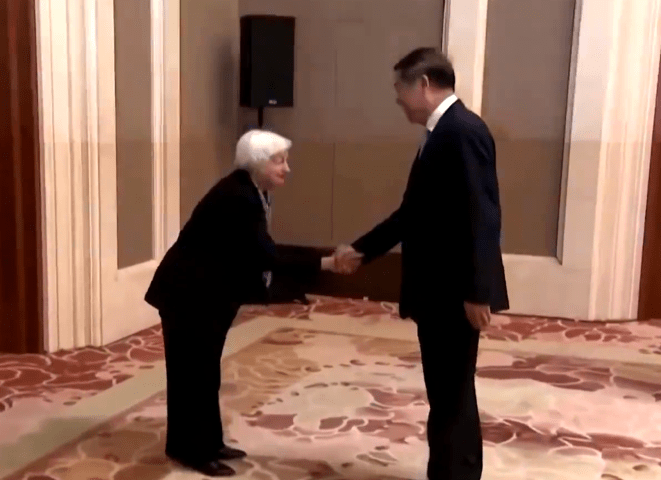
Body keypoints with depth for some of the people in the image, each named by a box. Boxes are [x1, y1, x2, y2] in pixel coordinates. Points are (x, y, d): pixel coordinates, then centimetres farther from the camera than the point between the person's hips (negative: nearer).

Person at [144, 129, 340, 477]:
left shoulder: (249, 192, 4)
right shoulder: (237, 197, -25)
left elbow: (256, 253, 10)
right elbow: (267, 257, -30)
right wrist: (323, 263, -30)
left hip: (210, 293, 10)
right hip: (188, 293, -10)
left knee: (206, 370, 15)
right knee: (192, 371, 1)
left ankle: (208, 444, 26)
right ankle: (191, 450, 14)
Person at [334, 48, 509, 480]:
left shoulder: (463, 129, -15)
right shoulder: (443, 133, 16)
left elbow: (481, 215, -22)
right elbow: (414, 213, 20)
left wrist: (477, 291, -24)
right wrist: (361, 250, 22)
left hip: (457, 292, -10)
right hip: (439, 289, 10)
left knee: (452, 395, 0)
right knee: (448, 393, 18)